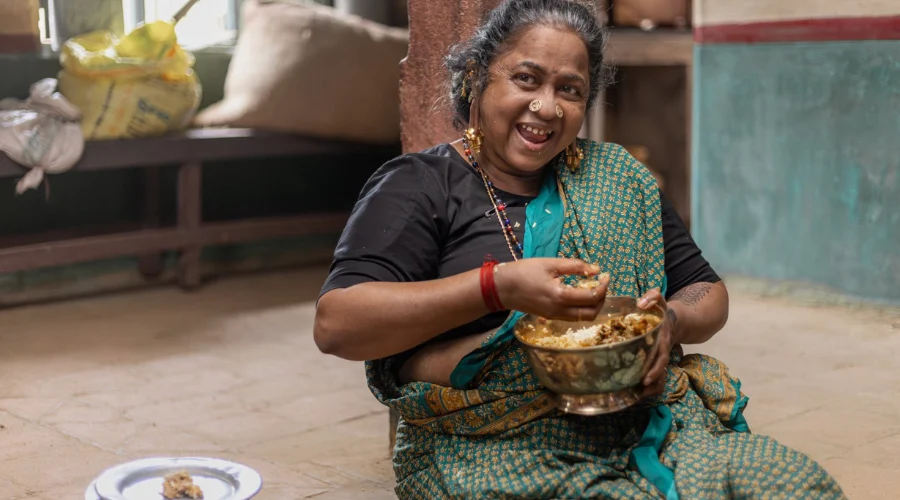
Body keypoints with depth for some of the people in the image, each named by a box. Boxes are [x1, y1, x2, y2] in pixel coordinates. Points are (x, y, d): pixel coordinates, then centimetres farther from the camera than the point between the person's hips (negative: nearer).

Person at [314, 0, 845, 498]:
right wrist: (498, 286, -20)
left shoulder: (616, 177, 16)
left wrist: (672, 322, -5)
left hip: (647, 427, 6)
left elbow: (707, 292, 20)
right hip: (496, 456, -5)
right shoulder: (420, 186, 1)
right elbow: (336, 325, -12)